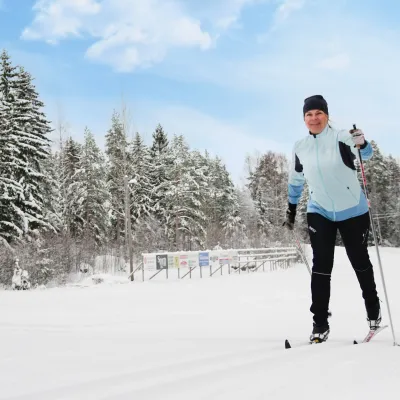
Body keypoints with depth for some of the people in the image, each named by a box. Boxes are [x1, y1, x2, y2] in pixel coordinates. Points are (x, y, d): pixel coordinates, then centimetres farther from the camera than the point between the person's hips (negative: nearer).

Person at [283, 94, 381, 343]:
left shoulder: (341, 138, -14)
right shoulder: (300, 147, 0)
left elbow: (366, 154, -29)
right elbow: (296, 181, 13)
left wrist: (362, 144, -52)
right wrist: (291, 211, 16)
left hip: (353, 211, -2)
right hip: (319, 212, 2)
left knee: (360, 260, 12)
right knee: (321, 266, -5)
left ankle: (373, 309, 34)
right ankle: (320, 324, -1)